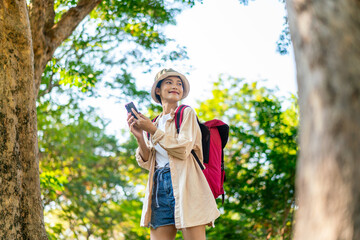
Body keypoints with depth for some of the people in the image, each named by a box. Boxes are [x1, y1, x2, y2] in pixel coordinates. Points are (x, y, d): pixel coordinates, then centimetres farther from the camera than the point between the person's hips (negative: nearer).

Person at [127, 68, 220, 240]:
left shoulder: (187, 113, 7)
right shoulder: (155, 123, 20)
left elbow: (183, 150, -8)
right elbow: (147, 163, 13)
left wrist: (152, 130, -6)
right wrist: (139, 136, -1)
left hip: (184, 184, -4)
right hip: (160, 187, 4)